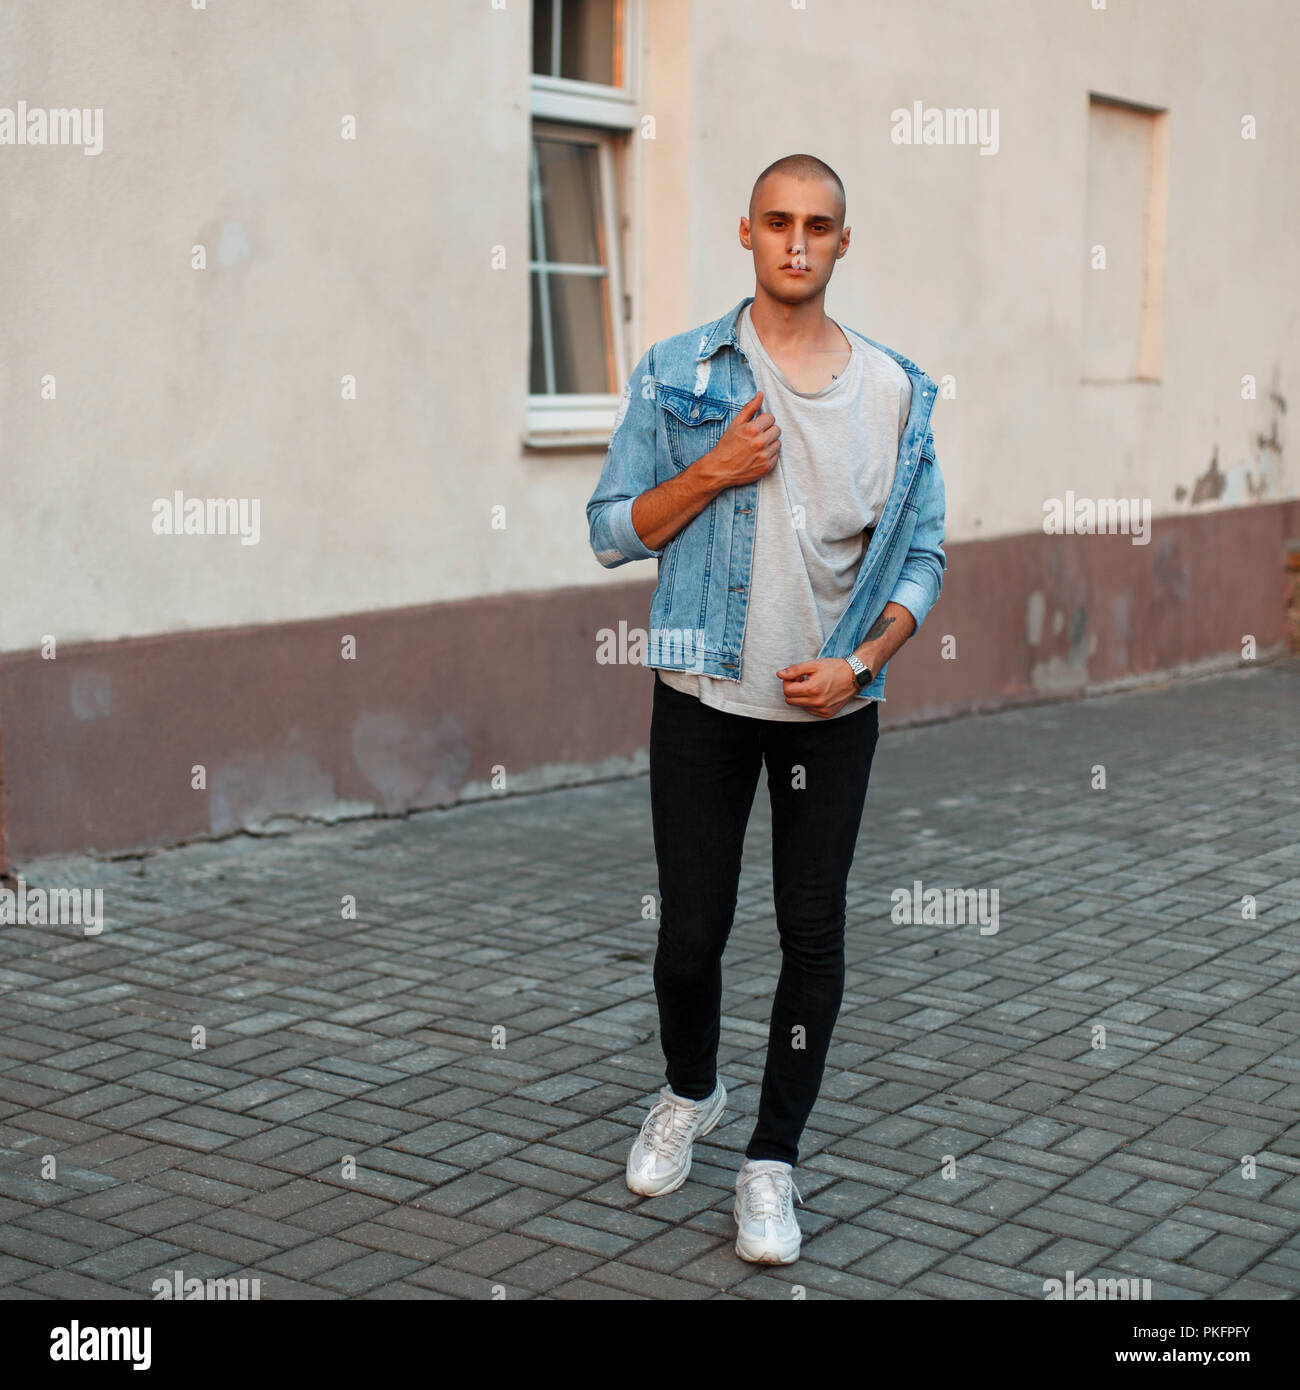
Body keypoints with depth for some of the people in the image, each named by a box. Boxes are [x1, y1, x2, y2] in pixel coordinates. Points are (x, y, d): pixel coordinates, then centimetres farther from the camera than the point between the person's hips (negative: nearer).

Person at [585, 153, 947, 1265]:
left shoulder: (895, 392, 1)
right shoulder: (678, 374, -1)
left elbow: (923, 555, 4)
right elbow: (613, 531, -1)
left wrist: (862, 661, -10)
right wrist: (712, 473, -16)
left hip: (832, 708, 1)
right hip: (704, 701, -1)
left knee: (815, 937, 3)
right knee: (692, 927, 6)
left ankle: (773, 1161, 17)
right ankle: (689, 1092, 35)